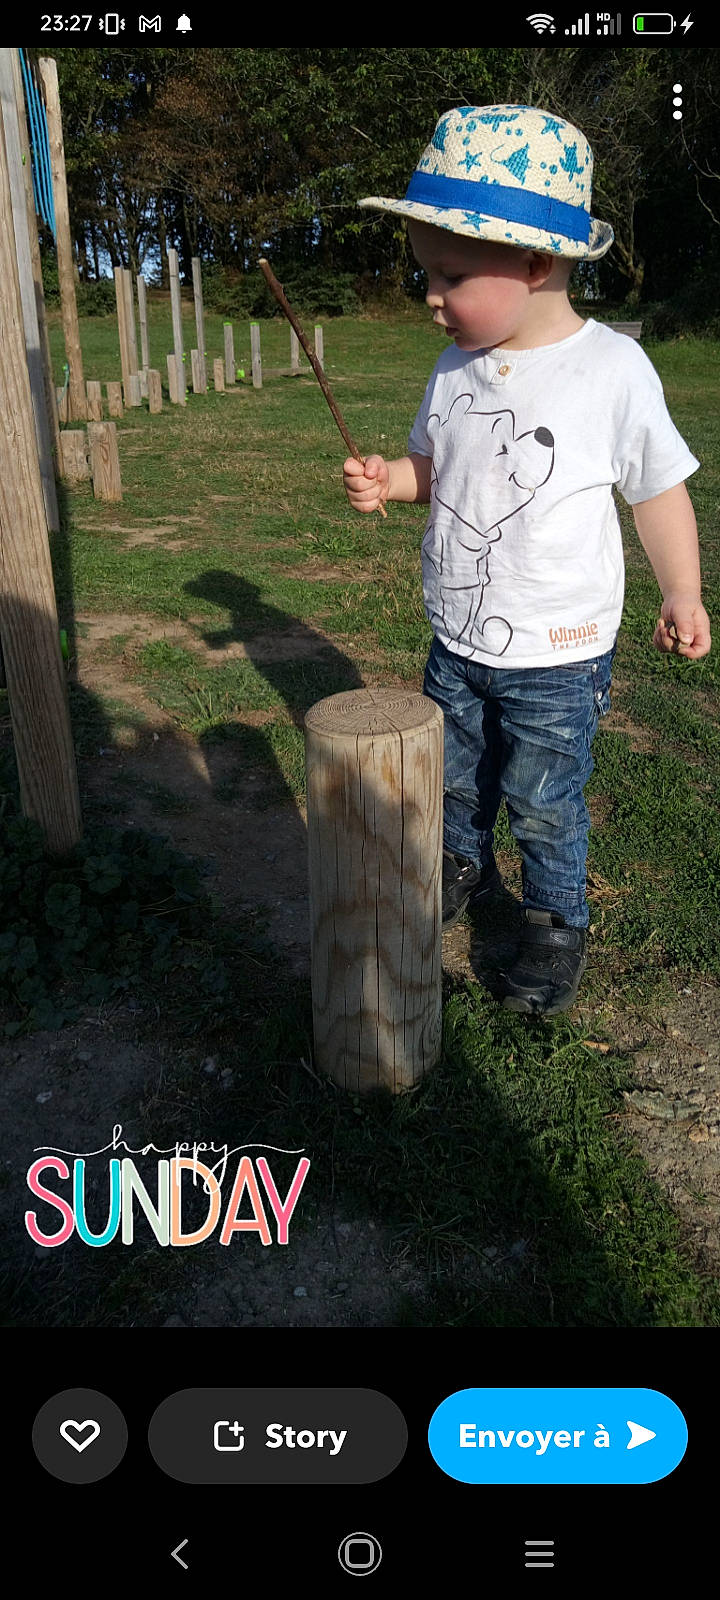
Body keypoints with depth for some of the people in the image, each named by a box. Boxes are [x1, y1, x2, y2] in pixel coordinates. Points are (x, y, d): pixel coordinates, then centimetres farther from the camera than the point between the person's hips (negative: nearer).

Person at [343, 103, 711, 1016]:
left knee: (543, 804, 9)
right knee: (456, 778, 22)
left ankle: (557, 921, 33)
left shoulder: (611, 369, -16)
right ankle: (465, 867, 49)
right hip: (457, 641, 5)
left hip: (557, 655, -5)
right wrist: (385, 481, -8)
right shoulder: (456, 369, -1)